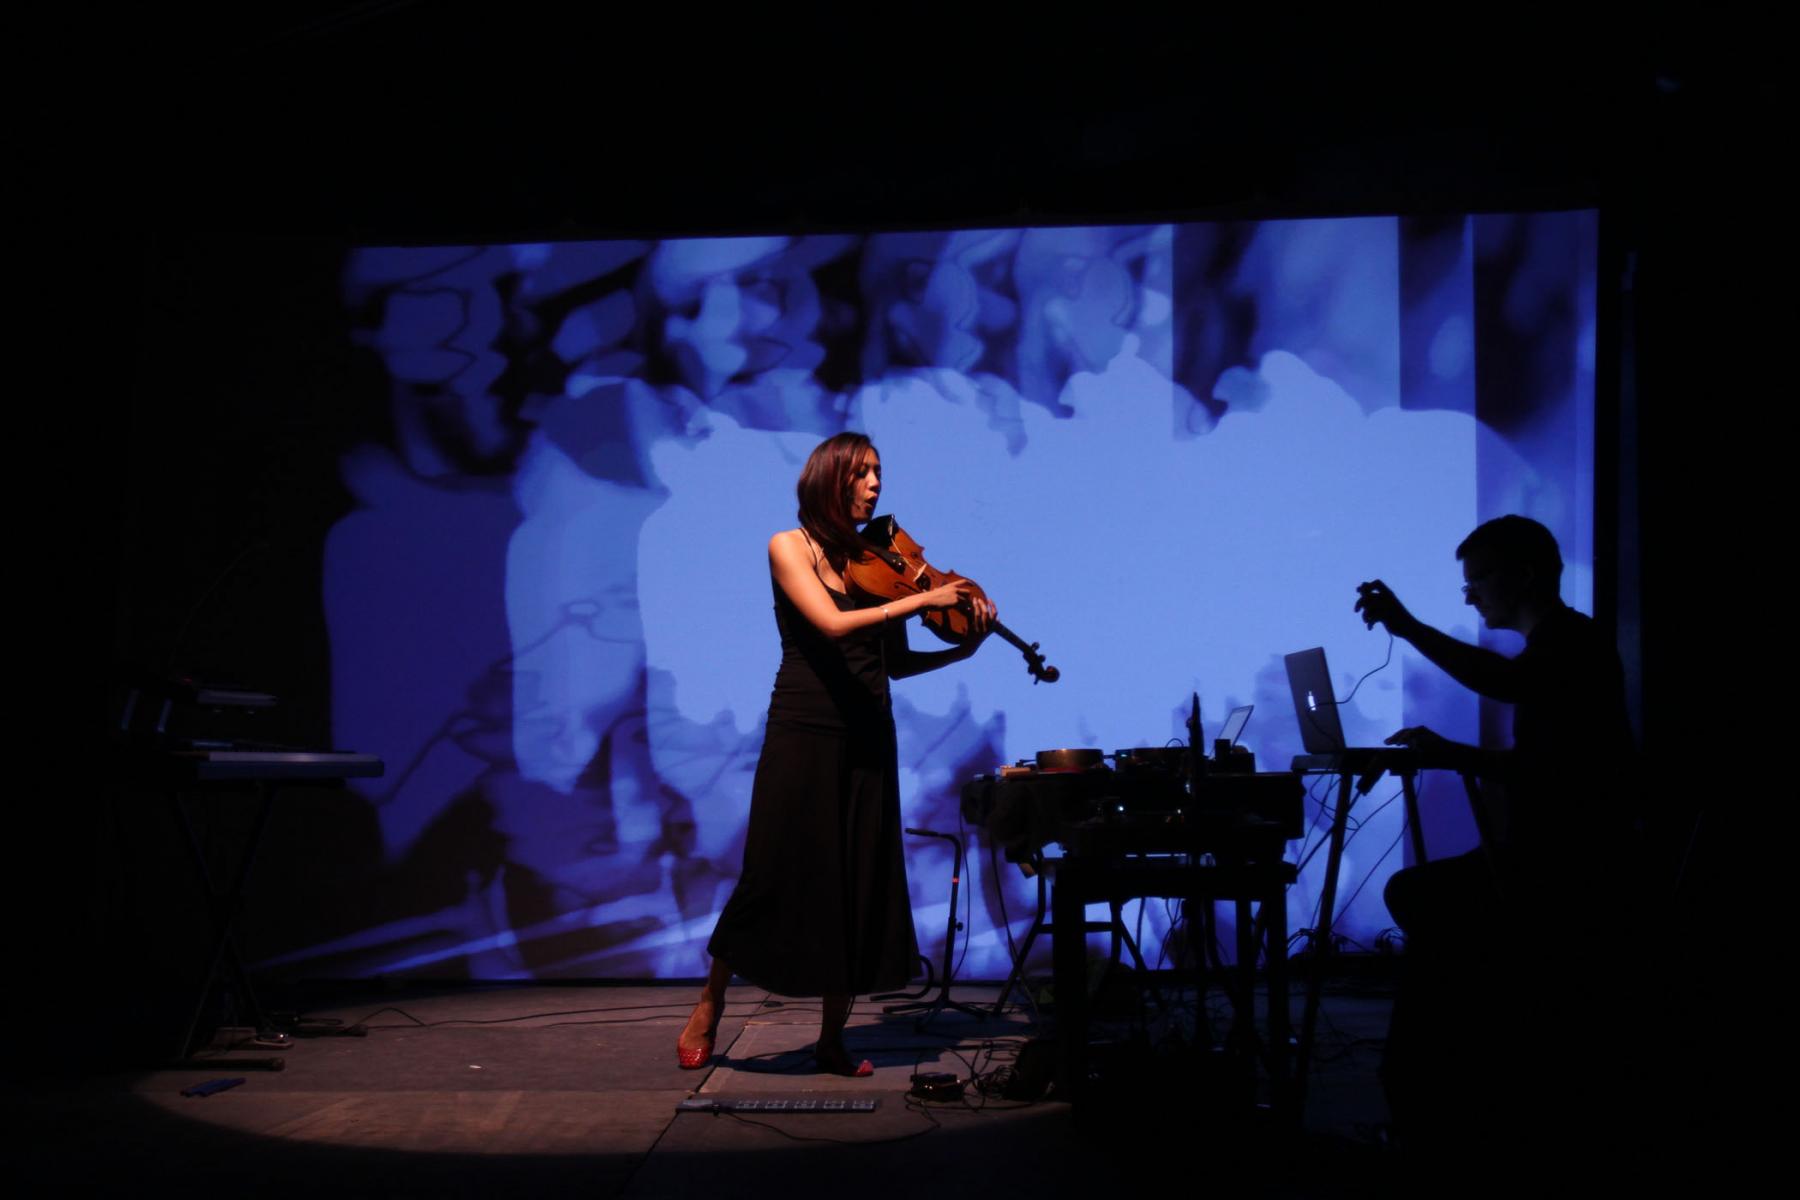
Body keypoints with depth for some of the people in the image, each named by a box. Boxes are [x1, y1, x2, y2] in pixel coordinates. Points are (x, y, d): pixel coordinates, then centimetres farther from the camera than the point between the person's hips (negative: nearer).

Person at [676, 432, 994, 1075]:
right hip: (804, 732, -4)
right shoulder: (789, 547, -1)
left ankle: (832, 1038, 16)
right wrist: (924, 598, -19)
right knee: (777, 876, -2)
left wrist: (963, 649, -4)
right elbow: (831, 623, -18)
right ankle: (708, 1008, 18)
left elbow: (896, 662, 10)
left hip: (867, 738, 4)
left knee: (860, 885, 5)